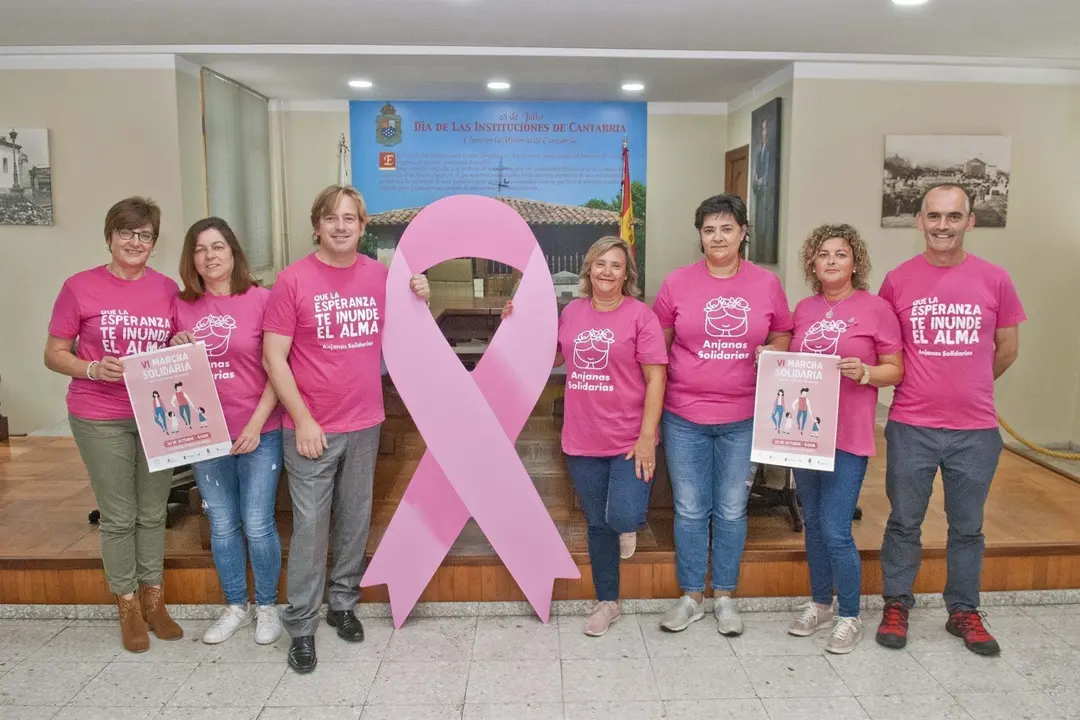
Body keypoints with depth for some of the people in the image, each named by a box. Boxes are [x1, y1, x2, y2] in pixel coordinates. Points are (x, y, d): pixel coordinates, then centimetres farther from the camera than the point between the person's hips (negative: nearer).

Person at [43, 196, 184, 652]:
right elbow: (54, 354, -2)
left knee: (153, 512, 13)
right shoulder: (80, 287, -6)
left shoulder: (167, 289, 3)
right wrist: (94, 369, -19)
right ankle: (128, 608, 24)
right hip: (101, 420, -3)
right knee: (119, 516, 7)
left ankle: (153, 601, 29)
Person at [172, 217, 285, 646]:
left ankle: (266, 607, 23)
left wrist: (256, 424, -14)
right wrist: (176, 352, -6)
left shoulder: (260, 300, -6)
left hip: (258, 433, -3)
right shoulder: (182, 307, 5)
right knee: (222, 526, 13)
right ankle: (235, 606, 30)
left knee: (257, 525, 2)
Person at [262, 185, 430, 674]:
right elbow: (273, 358, -9)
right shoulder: (293, 279, -8)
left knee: (356, 519, 14)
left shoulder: (380, 275, 3)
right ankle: (301, 626, 16)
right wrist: (303, 421, -13)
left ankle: (343, 604, 33)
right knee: (310, 527, 1)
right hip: (310, 428, -4)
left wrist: (419, 302, -6)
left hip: (365, 424, 4)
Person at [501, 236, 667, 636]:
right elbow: (554, 358, 20)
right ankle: (607, 603, 30)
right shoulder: (573, 312, 6)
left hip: (629, 440, -4)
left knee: (622, 519, -16)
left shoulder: (640, 315, -8)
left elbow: (655, 378, -9)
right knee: (597, 524, 13)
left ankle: (627, 518, 23)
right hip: (582, 440, 4)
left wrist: (647, 436, -15)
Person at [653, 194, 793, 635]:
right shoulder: (677, 283, -2)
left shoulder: (766, 284, 1)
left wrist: (770, 352, -9)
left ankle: (724, 598, 28)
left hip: (742, 419, 1)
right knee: (690, 510, 9)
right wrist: (663, 384, -5)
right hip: (684, 417, 0)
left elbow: (784, 336, 12)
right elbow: (657, 345, 5)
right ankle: (691, 597, 25)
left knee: (732, 510, 11)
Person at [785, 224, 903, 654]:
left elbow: (896, 370, -2)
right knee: (813, 523, 15)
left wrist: (865, 372, -20)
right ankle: (820, 604, 32)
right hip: (803, 431, 5)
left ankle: (849, 616, 16)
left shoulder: (876, 308, -5)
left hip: (847, 436, -5)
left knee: (835, 531, -5)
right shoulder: (804, 309, 9)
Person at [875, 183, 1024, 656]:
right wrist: (925, 385, 5)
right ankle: (896, 606, 26)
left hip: (976, 430, 1)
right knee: (904, 523, 10)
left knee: (967, 527, 14)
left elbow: (1007, 348, 10)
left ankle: (964, 612, 30)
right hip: (911, 427, -1)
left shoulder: (994, 280, -1)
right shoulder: (897, 281, -2)